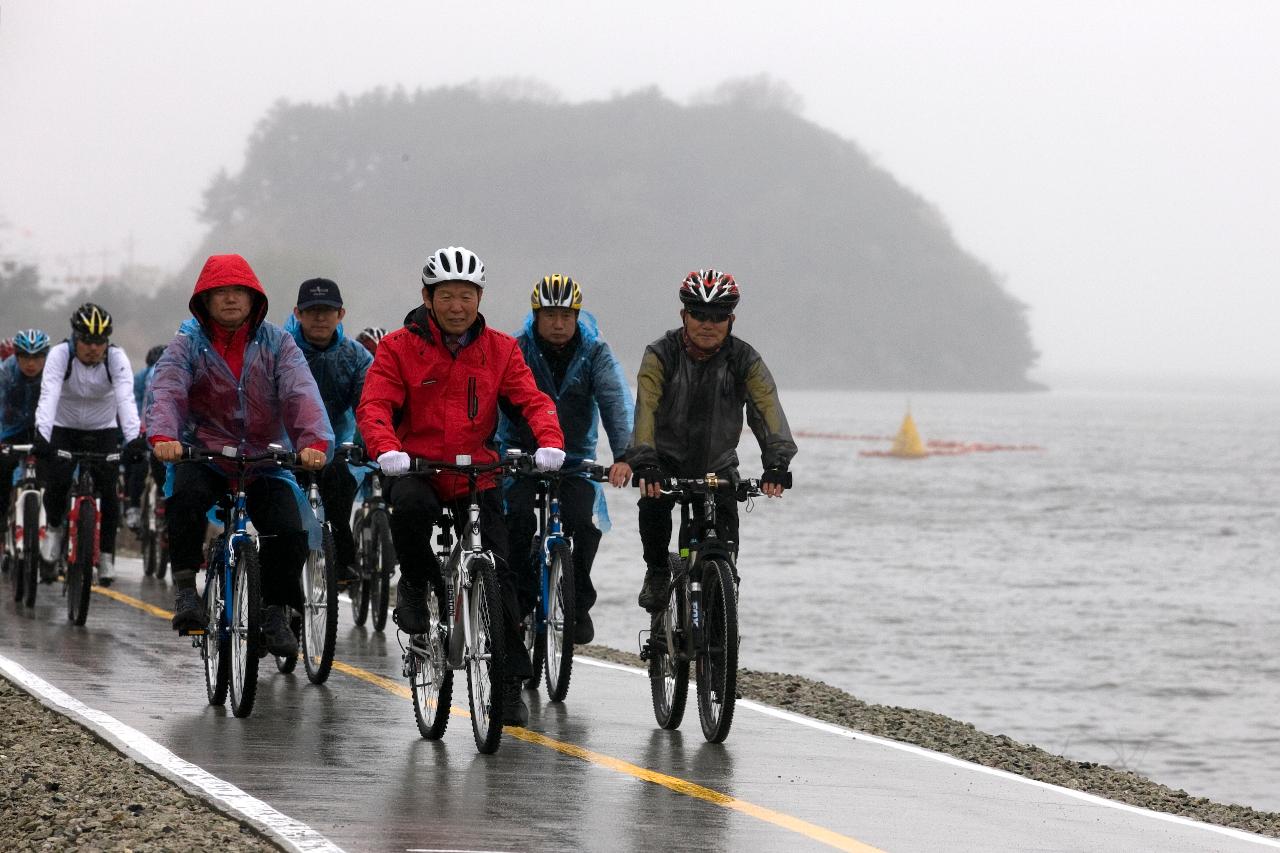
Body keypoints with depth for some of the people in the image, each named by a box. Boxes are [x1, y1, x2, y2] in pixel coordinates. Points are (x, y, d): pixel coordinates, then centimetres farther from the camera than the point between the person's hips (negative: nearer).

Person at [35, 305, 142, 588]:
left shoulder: (116, 358, -22)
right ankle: (53, 527, 9)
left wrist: (133, 439, -49)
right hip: (64, 429, -1)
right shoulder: (60, 355, -23)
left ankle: (106, 554, 2)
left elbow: (126, 399, -34)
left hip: (103, 431, 1)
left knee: (108, 490, -13)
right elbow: (48, 396, -36)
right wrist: (42, 436, -51)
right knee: (57, 482, -21)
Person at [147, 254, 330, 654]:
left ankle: (275, 614, 3)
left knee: (289, 531, -19)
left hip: (265, 460, 1)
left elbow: (301, 394, -13)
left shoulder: (277, 343, 2)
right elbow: (165, 390, -17)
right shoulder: (188, 343, 0)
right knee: (185, 493, -34)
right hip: (204, 454, -1)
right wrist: (162, 436, -39)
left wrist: (314, 441, -33)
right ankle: (185, 587, -21)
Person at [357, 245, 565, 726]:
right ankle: (416, 585, -7)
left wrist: (549, 442, -24)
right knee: (409, 507, -37)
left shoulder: (499, 349, 6)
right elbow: (374, 406, -11)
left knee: (496, 570, -10)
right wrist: (386, 449, -32)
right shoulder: (399, 348, -1)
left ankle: (510, 683, -3)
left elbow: (532, 399, -3)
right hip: (415, 467, -2)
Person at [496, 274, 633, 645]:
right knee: (519, 517, -26)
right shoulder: (515, 350, -11)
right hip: (521, 454, -1)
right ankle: (520, 597, -7)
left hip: (575, 457, 1)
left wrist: (623, 455, -37)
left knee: (583, 523, -21)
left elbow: (615, 403, -20)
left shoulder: (595, 353, -7)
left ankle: (579, 604, -1)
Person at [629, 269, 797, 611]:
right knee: (653, 503, -29)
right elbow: (646, 407, -30)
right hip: (668, 462, -1)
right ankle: (657, 572, -5)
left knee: (724, 545, -12)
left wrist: (777, 463, -42)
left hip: (718, 466, 1)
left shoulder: (745, 360, -12)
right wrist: (644, 463, -46)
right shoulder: (661, 355, -16)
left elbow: (767, 407, -25)